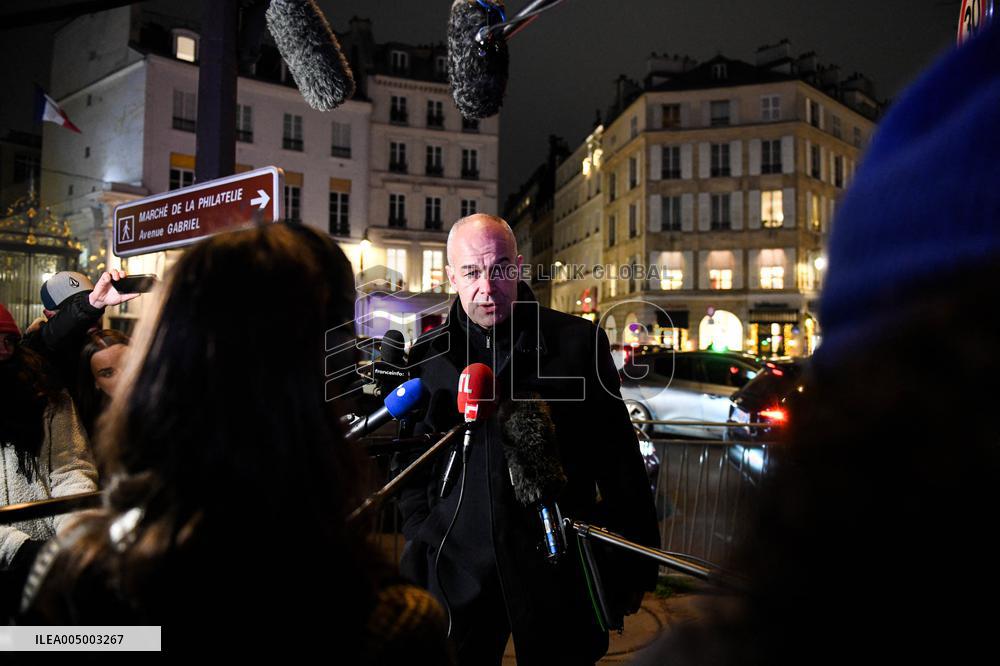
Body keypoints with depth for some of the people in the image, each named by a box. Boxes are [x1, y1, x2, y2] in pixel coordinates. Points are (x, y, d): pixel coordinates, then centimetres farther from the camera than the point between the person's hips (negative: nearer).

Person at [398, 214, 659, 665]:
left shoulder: (578, 342, -5)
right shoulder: (427, 356, 1)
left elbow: (619, 462, -2)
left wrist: (632, 568, 0)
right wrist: (420, 542, 5)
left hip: (556, 572, -1)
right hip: (457, 572, 2)